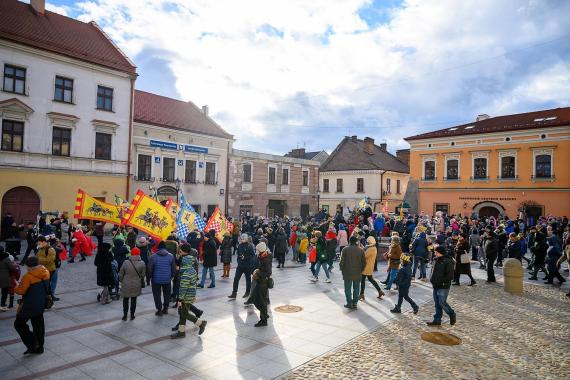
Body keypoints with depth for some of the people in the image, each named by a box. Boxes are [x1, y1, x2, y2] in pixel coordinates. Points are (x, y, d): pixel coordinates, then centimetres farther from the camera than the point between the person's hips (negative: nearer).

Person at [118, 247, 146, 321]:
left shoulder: (126, 262, -12)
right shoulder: (142, 263, -12)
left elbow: (121, 274, -3)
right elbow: (143, 275, -3)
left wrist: (121, 281, 14)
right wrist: (141, 282, 14)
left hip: (126, 285, 0)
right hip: (136, 285, 0)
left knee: (125, 300, 15)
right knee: (133, 300, 13)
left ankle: (125, 315, 19)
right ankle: (132, 315, 19)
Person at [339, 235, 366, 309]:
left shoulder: (345, 249, -9)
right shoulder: (360, 250, -2)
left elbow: (342, 261, -9)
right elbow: (364, 262, 1)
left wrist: (342, 269, 5)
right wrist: (361, 270, 14)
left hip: (347, 273, -2)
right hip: (357, 273, 2)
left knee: (348, 288, 8)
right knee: (356, 288, 13)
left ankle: (350, 303, 9)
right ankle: (355, 303, 17)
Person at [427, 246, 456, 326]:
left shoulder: (447, 262, -16)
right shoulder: (436, 260, 9)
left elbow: (450, 276, -18)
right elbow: (433, 271, 23)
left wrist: (440, 280, -20)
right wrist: (432, 278, 6)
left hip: (443, 287, -8)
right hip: (436, 286, 8)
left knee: (442, 302, -5)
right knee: (437, 304, 12)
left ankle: (452, 315, 21)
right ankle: (437, 320, 20)